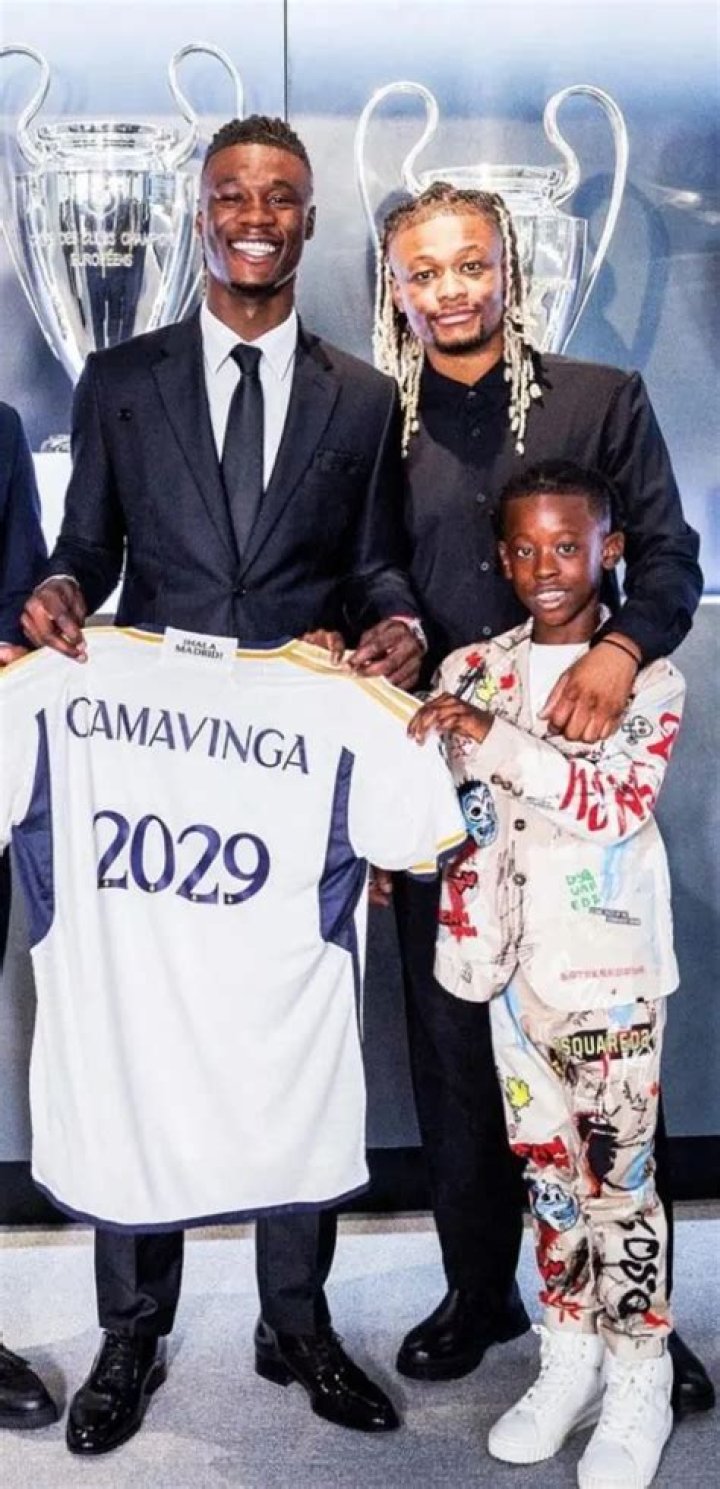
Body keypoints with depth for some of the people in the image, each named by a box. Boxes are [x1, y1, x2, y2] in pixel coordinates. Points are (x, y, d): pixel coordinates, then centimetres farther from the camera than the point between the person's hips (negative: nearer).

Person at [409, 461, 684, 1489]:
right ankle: (570, 1358, 29)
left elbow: (619, 803, -20)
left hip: (613, 969, -4)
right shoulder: (471, 670, 5)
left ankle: (639, 1383, 18)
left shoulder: (648, 679, -6)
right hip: (515, 962, 4)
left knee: (618, 1174, 3)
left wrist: (497, 740, -25)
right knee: (547, 1166, 14)